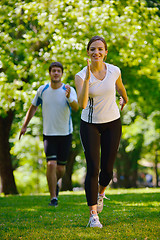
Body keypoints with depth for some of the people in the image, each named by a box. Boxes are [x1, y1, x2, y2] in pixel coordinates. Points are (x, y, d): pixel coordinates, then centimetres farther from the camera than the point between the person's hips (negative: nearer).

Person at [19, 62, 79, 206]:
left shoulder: (69, 90, -9)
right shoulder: (42, 90, -1)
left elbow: (76, 108, -27)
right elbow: (33, 107, 13)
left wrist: (69, 97, -46)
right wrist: (25, 126, 13)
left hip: (65, 134, 0)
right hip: (49, 134, 0)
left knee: (61, 168, 6)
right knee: (51, 165, -15)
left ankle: (55, 183, 40)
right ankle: (53, 197, -5)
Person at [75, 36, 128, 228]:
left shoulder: (114, 71, -8)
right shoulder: (81, 76, -15)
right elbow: (82, 104, -30)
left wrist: (124, 99, 35)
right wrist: (87, 79, -38)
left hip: (112, 123, 2)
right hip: (90, 125, -2)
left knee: (107, 168, 6)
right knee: (93, 168, -10)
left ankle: (101, 192, 41)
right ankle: (93, 215, -7)